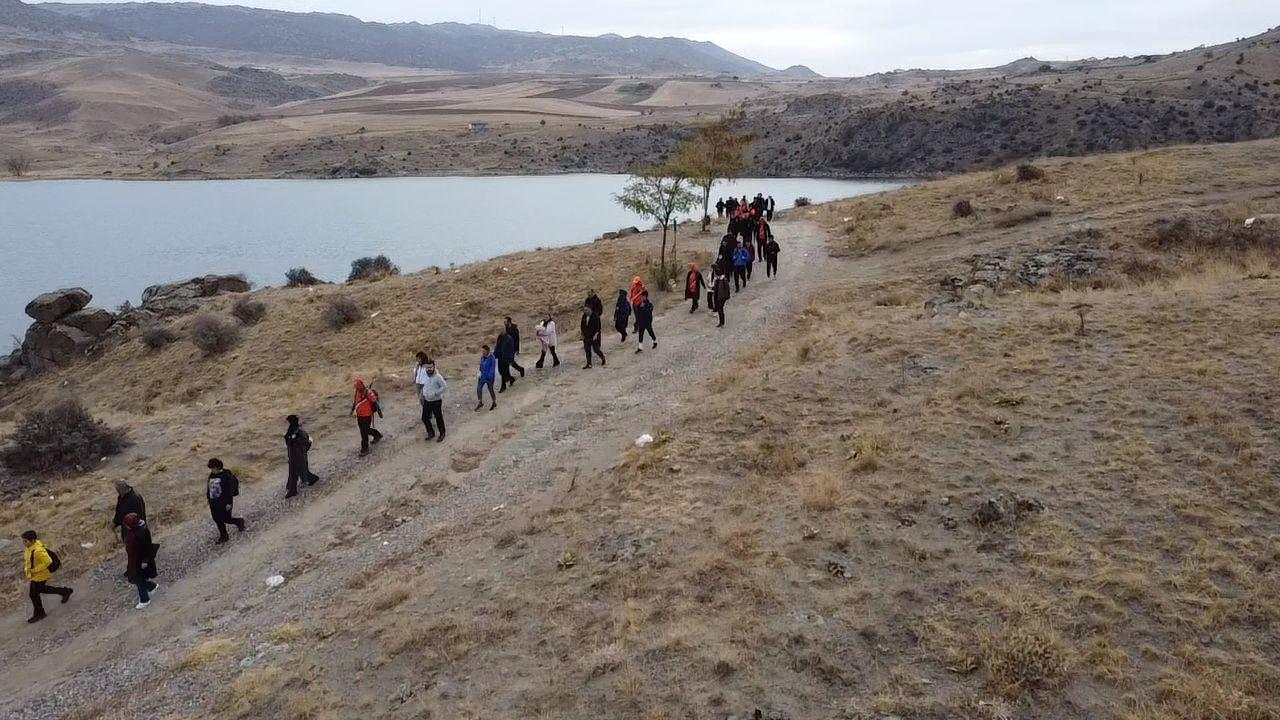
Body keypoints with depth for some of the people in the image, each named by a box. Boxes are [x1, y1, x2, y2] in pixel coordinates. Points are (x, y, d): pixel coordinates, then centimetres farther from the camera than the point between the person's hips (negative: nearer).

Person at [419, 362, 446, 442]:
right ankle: (431, 433, 34)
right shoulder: (425, 376, 3)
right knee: (424, 418, 12)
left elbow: (444, 386, -24)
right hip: (427, 401, 7)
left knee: (439, 418, 7)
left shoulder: (438, 377, -20)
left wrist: (435, 393, -25)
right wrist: (423, 394, 7)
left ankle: (442, 434, 27)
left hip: (436, 401, -7)